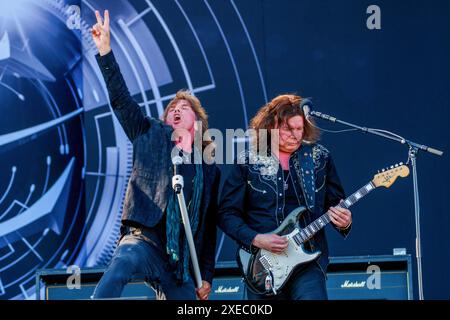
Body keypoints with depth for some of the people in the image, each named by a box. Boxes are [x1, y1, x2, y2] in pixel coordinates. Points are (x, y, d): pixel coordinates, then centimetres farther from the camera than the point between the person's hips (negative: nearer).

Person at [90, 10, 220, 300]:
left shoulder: (209, 168, 17)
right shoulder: (152, 135, 13)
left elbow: (209, 225, 18)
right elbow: (121, 99, 2)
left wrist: (207, 275, 12)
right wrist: (105, 49, -7)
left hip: (181, 260, 4)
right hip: (144, 240, -4)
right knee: (124, 262, -38)